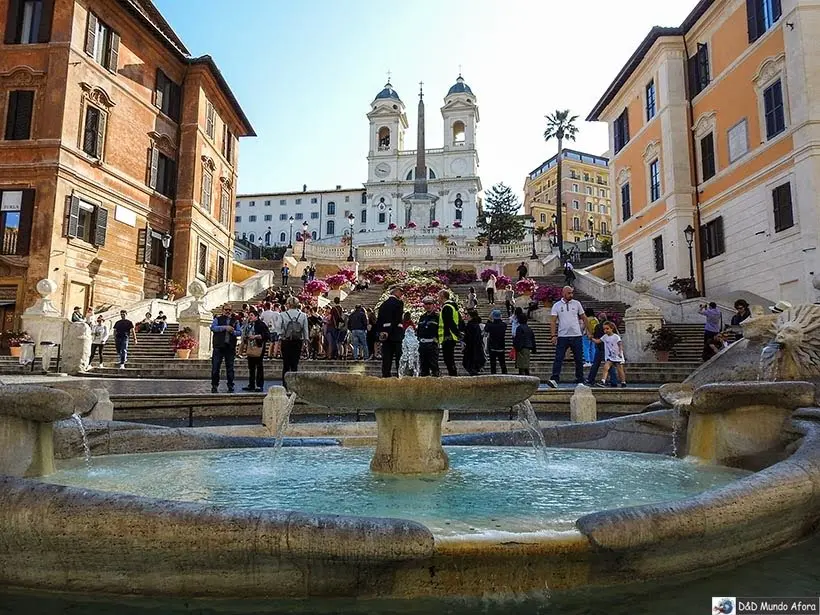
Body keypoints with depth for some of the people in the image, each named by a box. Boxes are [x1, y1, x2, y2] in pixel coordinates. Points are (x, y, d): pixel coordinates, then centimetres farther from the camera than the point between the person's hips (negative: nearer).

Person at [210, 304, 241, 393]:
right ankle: (214, 386, 10)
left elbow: (240, 332, 7)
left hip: (230, 347, 2)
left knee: (230, 368, 6)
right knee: (215, 367, 0)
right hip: (219, 347, -2)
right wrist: (225, 327, -15)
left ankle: (230, 387, 12)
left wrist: (233, 331, -12)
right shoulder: (217, 319, 7)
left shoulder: (235, 321, 13)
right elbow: (213, 327, -9)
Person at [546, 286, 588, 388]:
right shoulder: (556, 305, 1)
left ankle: (580, 381, 17)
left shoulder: (577, 303, 6)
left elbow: (584, 318, 12)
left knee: (579, 359, 8)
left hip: (576, 336, 2)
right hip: (562, 337, -2)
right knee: (558, 359, -9)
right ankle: (554, 379, -13)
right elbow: (553, 321, -3)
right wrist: (553, 335, -12)